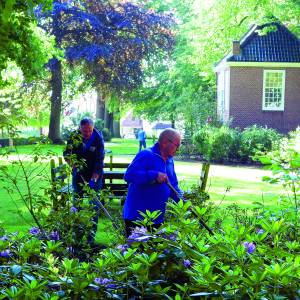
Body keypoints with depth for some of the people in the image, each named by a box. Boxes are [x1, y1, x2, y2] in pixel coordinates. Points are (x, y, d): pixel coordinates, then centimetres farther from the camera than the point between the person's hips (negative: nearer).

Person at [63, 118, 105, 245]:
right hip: (78, 173, 3)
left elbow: (99, 161, -21)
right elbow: (67, 153, -1)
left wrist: (93, 179, -28)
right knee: (77, 202, 7)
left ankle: (91, 235, 2)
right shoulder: (74, 136, -8)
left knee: (94, 205, -3)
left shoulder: (98, 138, -17)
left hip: (94, 175, -3)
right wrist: (74, 165, -18)